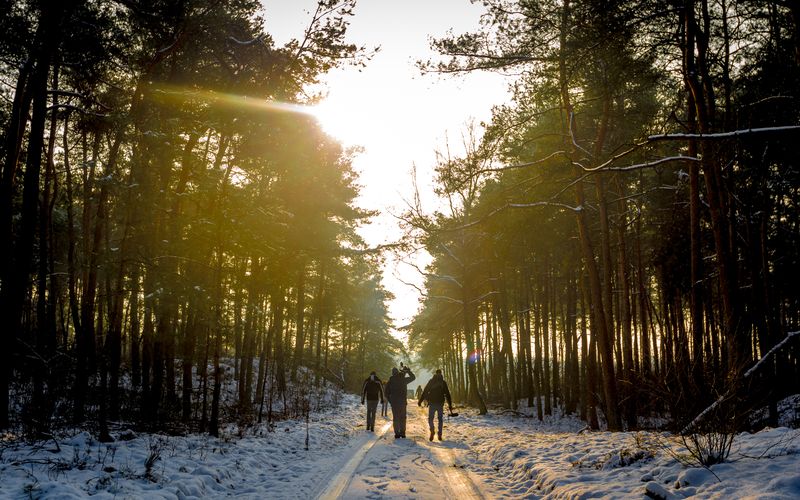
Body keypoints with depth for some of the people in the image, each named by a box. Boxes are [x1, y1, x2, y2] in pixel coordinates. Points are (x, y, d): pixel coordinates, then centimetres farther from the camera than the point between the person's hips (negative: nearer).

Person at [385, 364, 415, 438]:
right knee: (402, 417, 9)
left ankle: (397, 433, -2)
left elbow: (387, 393, 3)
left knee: (395, 417, 4)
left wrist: (390, 401, 14)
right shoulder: (403, 380, -2)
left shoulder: (390, 382, 2)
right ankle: (402, 433, 6)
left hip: (394, 402, 0)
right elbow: (413, 377, 12)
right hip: (402, 402, 0)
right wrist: (408, 370, 15)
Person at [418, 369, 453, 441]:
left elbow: (425, 392, -3)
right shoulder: (443, 383, 5)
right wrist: (450, 405, 9)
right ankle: (439, 435, 6)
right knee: (440, 419, 12)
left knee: (430, 418, 5)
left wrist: (420, 401, -1)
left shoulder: (431, 381, 1)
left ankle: (432, 431, -20)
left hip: (432, 403, -1)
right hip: (440, 403, 1)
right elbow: (447, 394, 5)